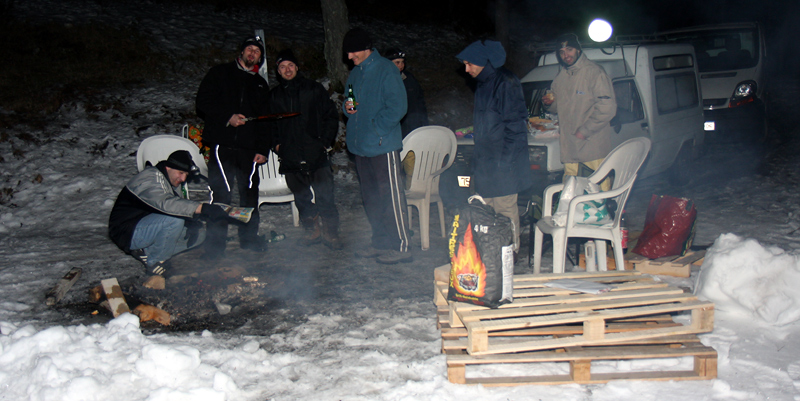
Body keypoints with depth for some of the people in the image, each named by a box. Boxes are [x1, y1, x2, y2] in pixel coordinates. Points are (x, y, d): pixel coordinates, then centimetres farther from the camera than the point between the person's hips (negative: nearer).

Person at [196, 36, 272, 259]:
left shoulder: (260, 84, 22)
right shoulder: (219, 73, 10)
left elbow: (264, 120, 19)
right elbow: (204, 102, 1)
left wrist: (262, 149, 8)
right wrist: (227, 117, -13)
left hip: (248, 148, 4)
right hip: (222, 143, -4)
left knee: (250, 192, 7)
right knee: (221, 193, -8)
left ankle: (249, 237, 21)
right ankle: (215, 244, -1)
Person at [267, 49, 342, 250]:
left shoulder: (314, 89, 6)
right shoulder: (274, 95, 13)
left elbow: (331, 116, 8)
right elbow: (270, 123, 22)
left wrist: (325, 141, -1)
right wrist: (276, 144, 7)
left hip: (316, 152, -3)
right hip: (290, 156, 3)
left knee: (324, 195, -8)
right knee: (301, 196, 8)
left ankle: (330, 232, 4)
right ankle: (313, 228, 23)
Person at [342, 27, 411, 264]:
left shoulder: (386, 71, -9)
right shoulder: (355, 74, 16)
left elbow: (397, 107, -15)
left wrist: (375, 129, -16)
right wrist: (347, 107, 2)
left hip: (383, 145, -8)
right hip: (361, 146, 8)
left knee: (391, 196, -5)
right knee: (370, 198, 13)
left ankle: (401, 247, 1)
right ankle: (381, 243, 23)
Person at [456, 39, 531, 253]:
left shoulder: (506, 83, -13)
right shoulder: (483, 83, 15)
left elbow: (515, 124, -16)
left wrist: (505, 159, -19)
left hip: (503, 164, -9)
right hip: (486, 162, 9)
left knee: (505, 208, -3)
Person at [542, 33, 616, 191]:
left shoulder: (594, 72, -7)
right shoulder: (560, 78, 16)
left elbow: (607, 108, -14)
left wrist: (584, 131, -16)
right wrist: (550, 104, 5)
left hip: (594, 148, -6)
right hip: (569, 148, 7)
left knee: (600, 187, -5)